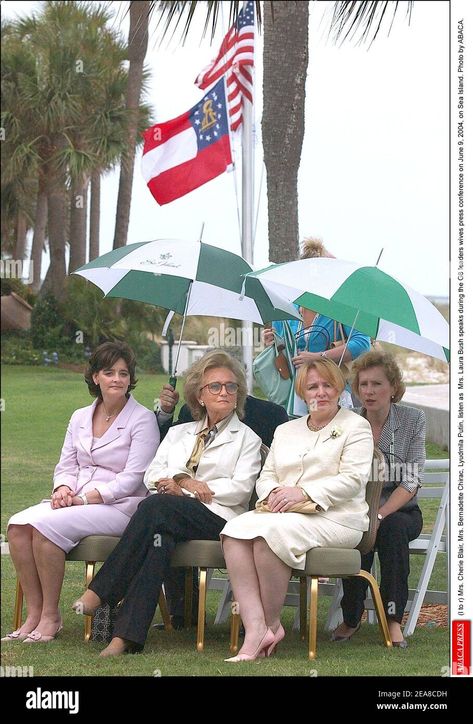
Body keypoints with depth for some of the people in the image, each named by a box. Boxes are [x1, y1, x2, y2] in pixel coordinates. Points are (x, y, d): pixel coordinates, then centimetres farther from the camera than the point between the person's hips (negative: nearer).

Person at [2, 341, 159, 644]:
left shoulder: (142, 419, -3)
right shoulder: (80, 418, 17)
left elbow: (133, 477, -10)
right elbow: (66, 466, 17)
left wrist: (85, 498, -17)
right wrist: (64, 490, -8)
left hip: (119, 505, -6)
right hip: (75, 501, 6)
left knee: (46, 525, -29)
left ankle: (51, 616, -19)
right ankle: (34, 614, -17)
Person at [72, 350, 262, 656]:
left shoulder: (246, 438, 16)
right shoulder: (178, 433, 29)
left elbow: (240, 490, 0)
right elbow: (153, 475, 17)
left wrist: (182, 490, -3)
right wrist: (183, 479, -6)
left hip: (217, 517, -3)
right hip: (168, 517, 3)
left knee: (156, 506, -34)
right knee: (160, 536, -36)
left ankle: (100, 592, -36)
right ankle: (127, 636, -48)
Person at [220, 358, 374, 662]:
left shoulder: (355, 426, 8)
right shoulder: (285, 431, 27)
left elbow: (353, 479, -6)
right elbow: (265, 476, 21)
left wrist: (304, 493, -17)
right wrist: (272, 493, -5)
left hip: (335, 519, -5)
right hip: (283, 512, 6)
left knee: (270, 532, -35)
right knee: (236, 530, -28)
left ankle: (272, 623, -19)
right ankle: (255, 632, -38)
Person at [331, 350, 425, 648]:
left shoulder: (413, 419, -3)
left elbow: (411, 481, -9)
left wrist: (379, 515, -23)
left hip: (400, 512, -1)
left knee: (392, 528, -35)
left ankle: (393, 620, -27)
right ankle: (351, 618, -14)